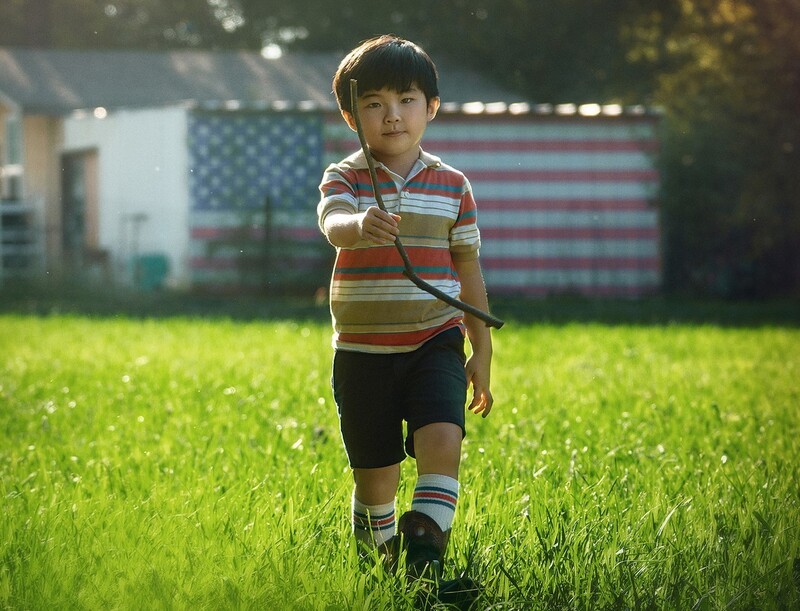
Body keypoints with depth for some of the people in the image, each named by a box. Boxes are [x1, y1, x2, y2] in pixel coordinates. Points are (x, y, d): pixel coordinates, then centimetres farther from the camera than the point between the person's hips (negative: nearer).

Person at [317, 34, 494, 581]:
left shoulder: (452, 185, 4)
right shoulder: (345, 178, -3)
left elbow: (468, 268, 12)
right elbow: (332, 223, -27)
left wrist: (483, 352, 14)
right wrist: (360, 225, -52)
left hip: (436, 344, 1)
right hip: (363, 350, -1)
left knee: (442, 438, -23)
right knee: (374, 472, 5)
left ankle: (426, 549, -23)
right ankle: (379, 551, 26)